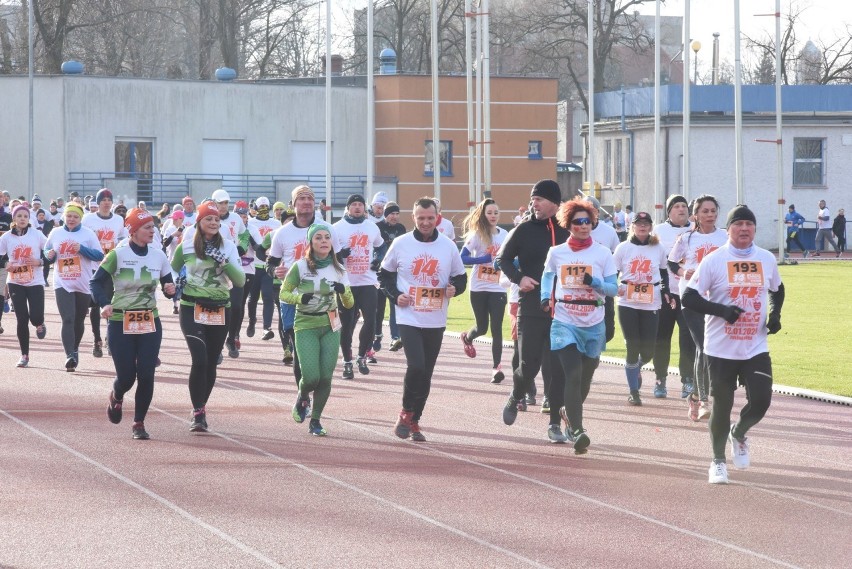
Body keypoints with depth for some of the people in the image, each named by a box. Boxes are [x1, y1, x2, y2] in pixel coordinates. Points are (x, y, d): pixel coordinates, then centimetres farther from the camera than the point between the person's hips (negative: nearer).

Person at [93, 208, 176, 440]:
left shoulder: (158, 256, 3)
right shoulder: (118, 255, -10)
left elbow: (168, 285, 11)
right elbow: (97, 282, -10)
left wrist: (170, 289, -13)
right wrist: (104, 304, -28)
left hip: (150, 323, 3)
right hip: (121, 324, -3)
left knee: (146, 375, -6)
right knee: (126, 376, -2)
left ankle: (139, 423, 9)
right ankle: (116, 397, 35)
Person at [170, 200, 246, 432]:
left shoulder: (228, 247, 2)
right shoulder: (186, 247, 0)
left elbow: (240, 281, -5)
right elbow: (172, 272, 18)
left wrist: (224, 262, -18)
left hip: (220, 310, 2)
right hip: (192, 309, -2)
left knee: (211, 363, 9)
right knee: (199, 359, -18)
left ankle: (201, 408, 28)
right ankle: (198, 413, -10)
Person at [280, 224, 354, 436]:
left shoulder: (338, 269, 5)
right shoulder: (300, 267, -5)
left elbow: (349, 304, 9)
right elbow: (283, 293, 0)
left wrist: (343, 290, -13)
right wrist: (300, 297, -20)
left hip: (331, 327, 3)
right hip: (305, 326, -3)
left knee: (326, 378, -4)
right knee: (311, 377, -13)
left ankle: (315, 421, 11)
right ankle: (302, 398, 22)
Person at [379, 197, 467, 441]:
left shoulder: (448, 246, 3)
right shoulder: (401, 244, -1)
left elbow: (461, 277, 12)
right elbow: (386, 273, 10)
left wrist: (454, 288, -11)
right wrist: (394, 295, -7)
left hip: (436, 321, 3)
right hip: (409, 318, -3)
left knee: (426, 374, 7)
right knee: (416, 366, -18)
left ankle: (414, 421, 20)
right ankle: (406, 412, 3)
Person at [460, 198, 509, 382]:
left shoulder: (504, 234, 5)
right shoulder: (477, 235, -7)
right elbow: (463, 258, -13)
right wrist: (486, 259, -23)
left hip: (498, 288, 2)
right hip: (479, 288, -2)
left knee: (496, 328, -7)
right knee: (482, 327, 8)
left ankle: (496, 367, -5)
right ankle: (467, 338, 43)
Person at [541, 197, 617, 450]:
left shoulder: (602, 253, 1)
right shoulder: (556, 253, 3)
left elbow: (614, 287, 1)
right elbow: (548, 276, 20)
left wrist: (595, 282, -19)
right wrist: (546, 297, 3)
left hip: (594, 326, 2)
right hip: (565, 323, -2)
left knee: (584, 379, 12)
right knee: (573, 374, -18)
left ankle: (569, 415, 39)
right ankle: (576, 430, -23)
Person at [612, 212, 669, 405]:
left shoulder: (658, 249, 7)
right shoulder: (623, 248, 3)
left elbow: (664, 272, 20)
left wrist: (665, 291, 6)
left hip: (651, 305, 1)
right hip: (627, 304, -1)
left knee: (648, 350, -2)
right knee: (633, 347, -3)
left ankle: (636, 368, 34)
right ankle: (634, 392, 9)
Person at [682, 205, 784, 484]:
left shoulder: (767, 259, 4)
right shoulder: (714, 261, -8)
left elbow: (777, 290, 23)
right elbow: (689, 297, -10)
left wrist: (774, 314, 3)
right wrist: (722, 310, -22)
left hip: (756, 348, 3)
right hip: (721, 348, -3)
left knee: (761, 400, -6)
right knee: (722, 405, 3)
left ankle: (739, 434, 27)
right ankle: (718, 461, 21)